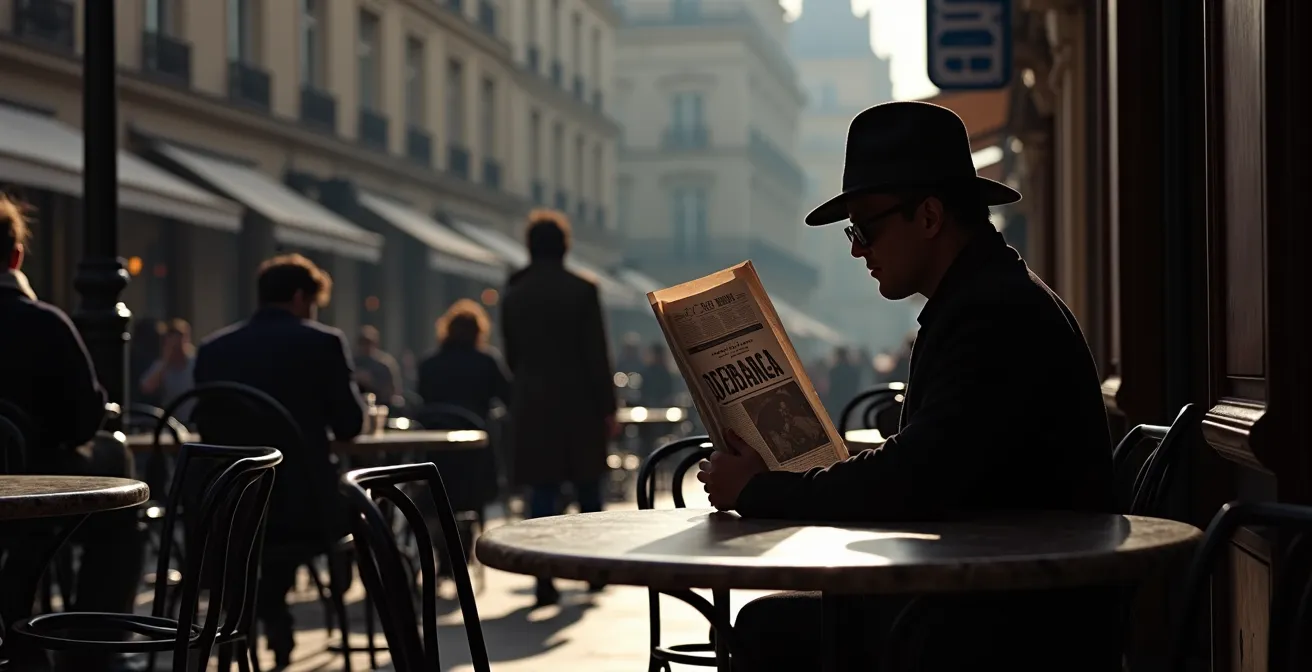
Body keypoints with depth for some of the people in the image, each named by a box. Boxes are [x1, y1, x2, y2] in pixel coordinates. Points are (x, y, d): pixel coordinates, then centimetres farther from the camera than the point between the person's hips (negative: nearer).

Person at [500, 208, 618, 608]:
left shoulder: (513, 296, 4)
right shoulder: (582, 291, -7)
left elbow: (511, 355, 9)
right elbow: (597, 354, -8)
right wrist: (608, 407, -3)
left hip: (531, 406, 2)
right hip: (579, 404, -2)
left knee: (542, 490, 2)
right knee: (587, 487, 13)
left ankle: (545, 582, -4)